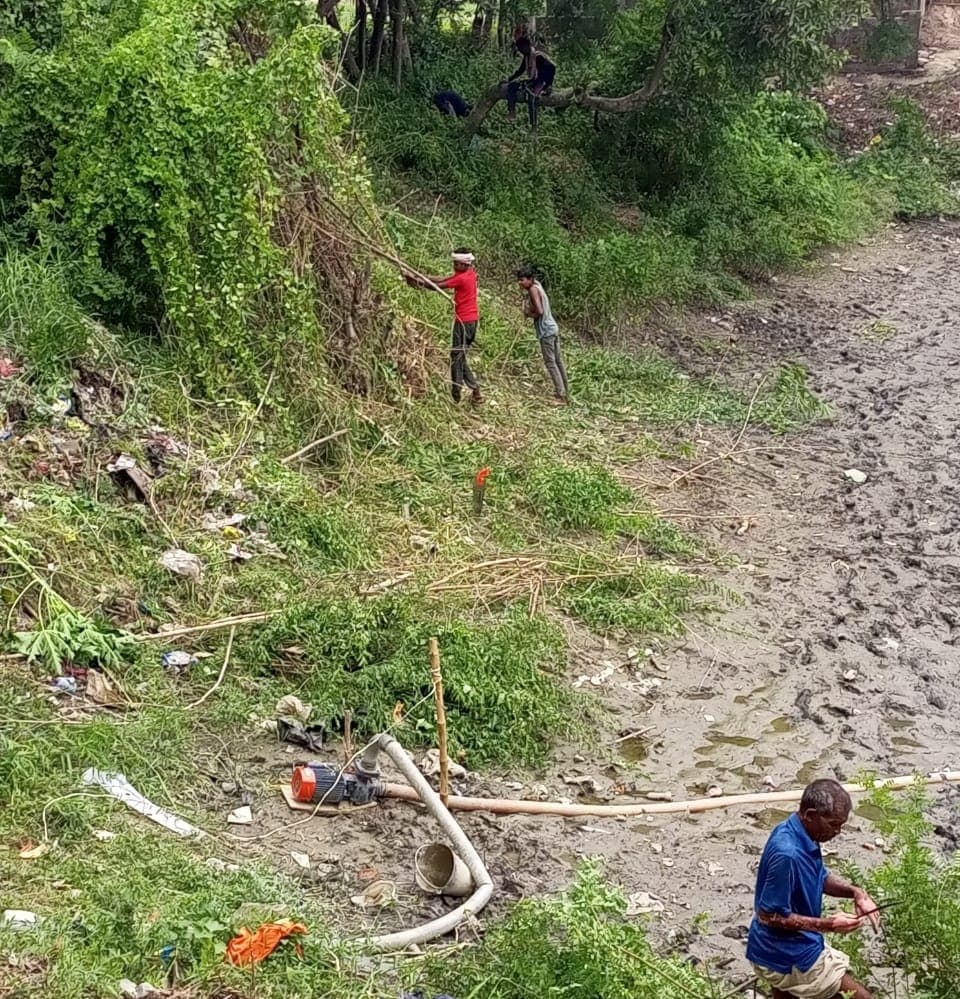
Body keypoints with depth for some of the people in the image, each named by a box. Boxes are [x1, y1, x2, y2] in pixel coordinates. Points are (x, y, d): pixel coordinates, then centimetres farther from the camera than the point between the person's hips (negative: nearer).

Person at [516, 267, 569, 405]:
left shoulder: (533, 289, -16)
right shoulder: (537, 286, 11)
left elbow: (539, 311, -23)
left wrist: (529, 314, -8)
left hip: (546, 331, -9)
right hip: (553, 328, 9)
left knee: (550, 362, -4)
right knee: (558, 361, 14)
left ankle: (560, 396, -3)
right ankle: (565, 393, 21)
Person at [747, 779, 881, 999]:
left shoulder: (801, 836, 0)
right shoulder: (787, 853, -30)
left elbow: (820, 878, 16)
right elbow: (769, 915, -26)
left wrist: (855, 892, -2)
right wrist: (827, 925, -24)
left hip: (784, 951, 10)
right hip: (790, 959, -10)